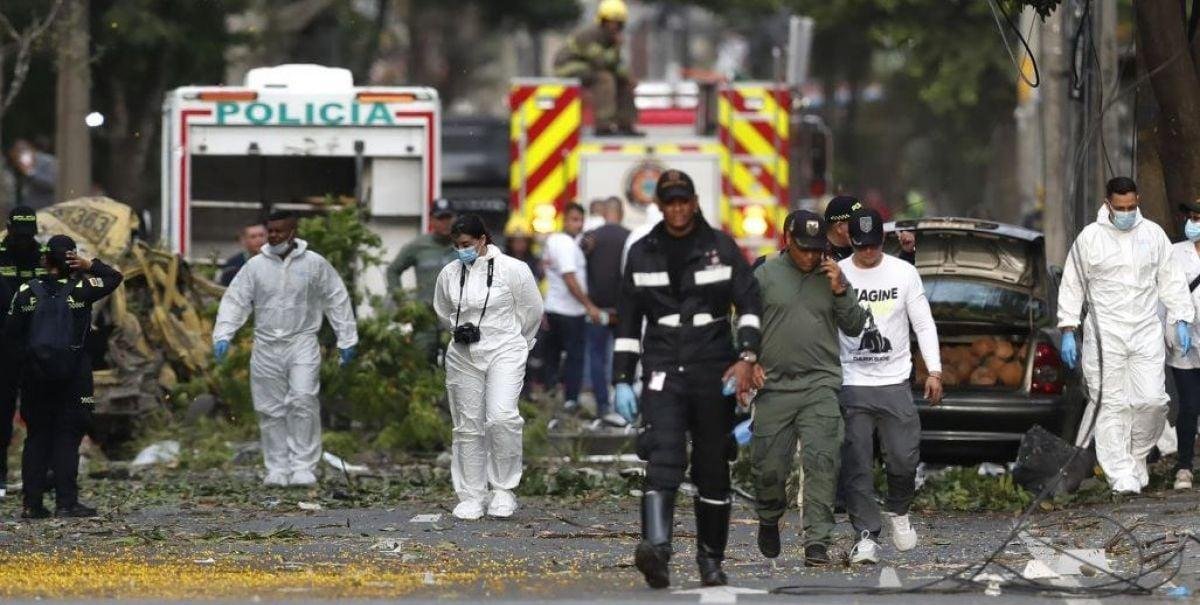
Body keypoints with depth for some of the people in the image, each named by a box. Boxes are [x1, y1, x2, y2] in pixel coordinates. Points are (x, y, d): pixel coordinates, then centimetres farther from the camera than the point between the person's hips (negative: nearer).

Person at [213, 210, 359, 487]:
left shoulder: (314, 264, 1)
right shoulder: (255, 266, 4)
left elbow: (337, 300, 8)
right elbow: (235, 301, 4)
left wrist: (346, 339, 7)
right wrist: (222, 335, -9)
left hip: (302, 343, -2)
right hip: (266, 347, 2)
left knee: (303, 402, -16)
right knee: (270, 409, 3)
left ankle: (303, 466, -11)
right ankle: (277, 468, 11)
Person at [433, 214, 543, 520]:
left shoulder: (512, 269, -7)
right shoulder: (449, 274, 4)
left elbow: (532, 311, 5)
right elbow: (443, 312, 22)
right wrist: (459, 329, 6)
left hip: (504, 352, -4)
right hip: (463, 357, 4)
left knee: (502, 417, -22)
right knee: (468, 426, 5)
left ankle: (504, 490, -8)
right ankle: (471, 498, 14)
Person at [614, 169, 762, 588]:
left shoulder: (721, 248, 5)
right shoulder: (643, 254, 10)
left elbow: (750, 305, -1)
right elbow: (627, 322, 14)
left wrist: (746, 357, -15)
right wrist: (622, 380, 8)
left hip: (714, 373, 0)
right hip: (663, 372, 0)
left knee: (713, 467, 6)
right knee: (663, 458, -20)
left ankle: (710, 558, 19)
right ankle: (656, 547, -37)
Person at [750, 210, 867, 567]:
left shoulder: (831, 276, 8)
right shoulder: (766, 275, 5)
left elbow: (854, 327, 8)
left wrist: (840, 291, -5)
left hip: (820, 386, 0)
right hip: (773, 387, 0)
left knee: (821, 463, -14)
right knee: (769, 467, 4)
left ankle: (817, 541, -14)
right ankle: (769, 520, 34)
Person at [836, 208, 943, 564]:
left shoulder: (904, 273, 5)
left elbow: (924, 323, 8)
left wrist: (934, 371, 0)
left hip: (895, 383, 1)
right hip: (852, 384, -1)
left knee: (904, 458, -5)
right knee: (857, 465, -6)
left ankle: (899, 513, 23)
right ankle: (867, 535, -2)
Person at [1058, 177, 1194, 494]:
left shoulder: (1153, 234, 8)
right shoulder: (1089, 238, 1)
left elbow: (1171, 280, 14)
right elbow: (1072, 286, 6)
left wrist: (1181, 321, 7)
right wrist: (1068, 331, 1)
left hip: (1146, 331, 2)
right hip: (1104, 334, -2)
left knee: (1152, 400, -6)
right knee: (1111, 405, -5)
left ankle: (1137, 456, 17)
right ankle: (1121, 475, -4)